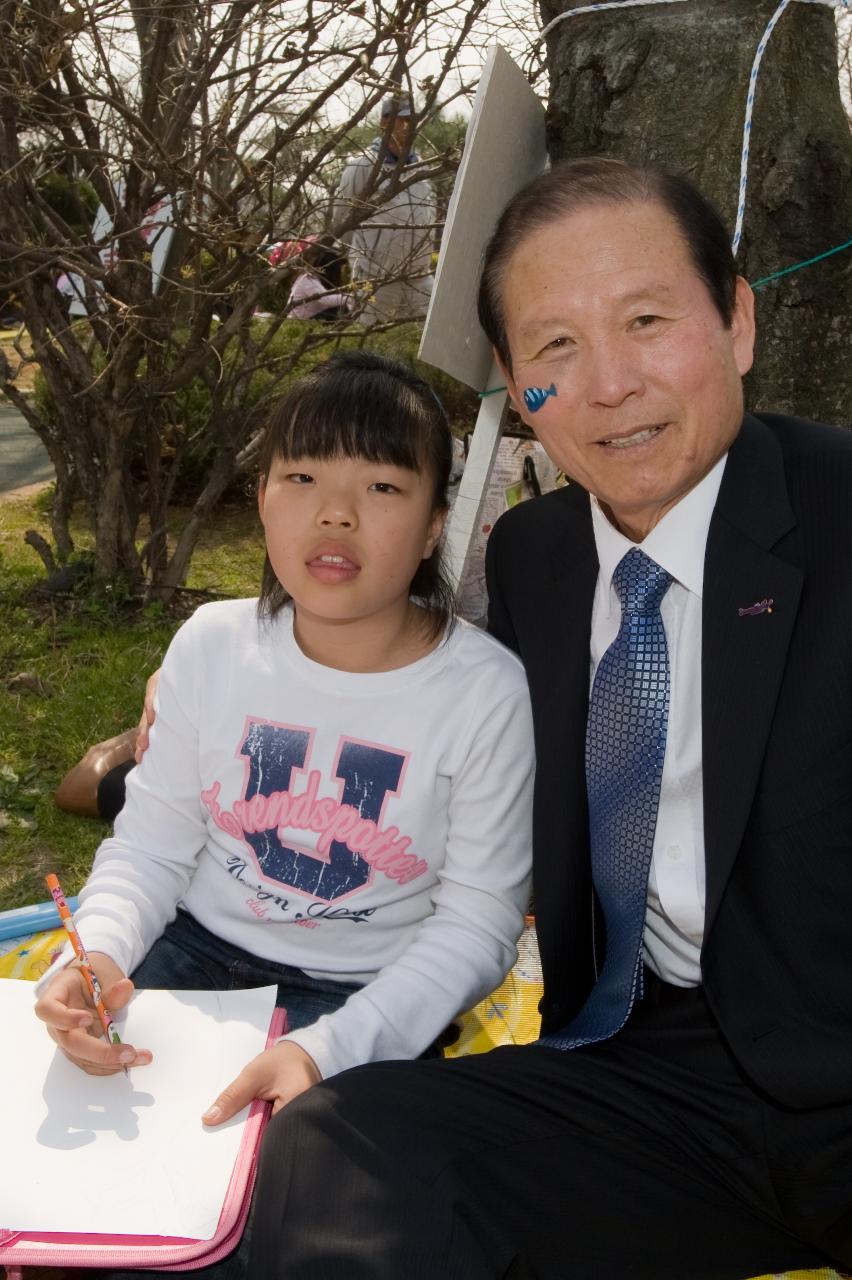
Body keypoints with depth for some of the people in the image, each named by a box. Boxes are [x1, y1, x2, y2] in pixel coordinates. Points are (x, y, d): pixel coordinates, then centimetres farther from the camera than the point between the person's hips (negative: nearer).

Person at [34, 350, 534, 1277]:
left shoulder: (485, 690, -16)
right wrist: (96, 951, -21)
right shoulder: (214, 644, -6)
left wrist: (326, 1050, -27)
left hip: (364, 993, -3)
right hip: (196, 952, 4)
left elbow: (476, 922, -13)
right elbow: (151, 841, 1)